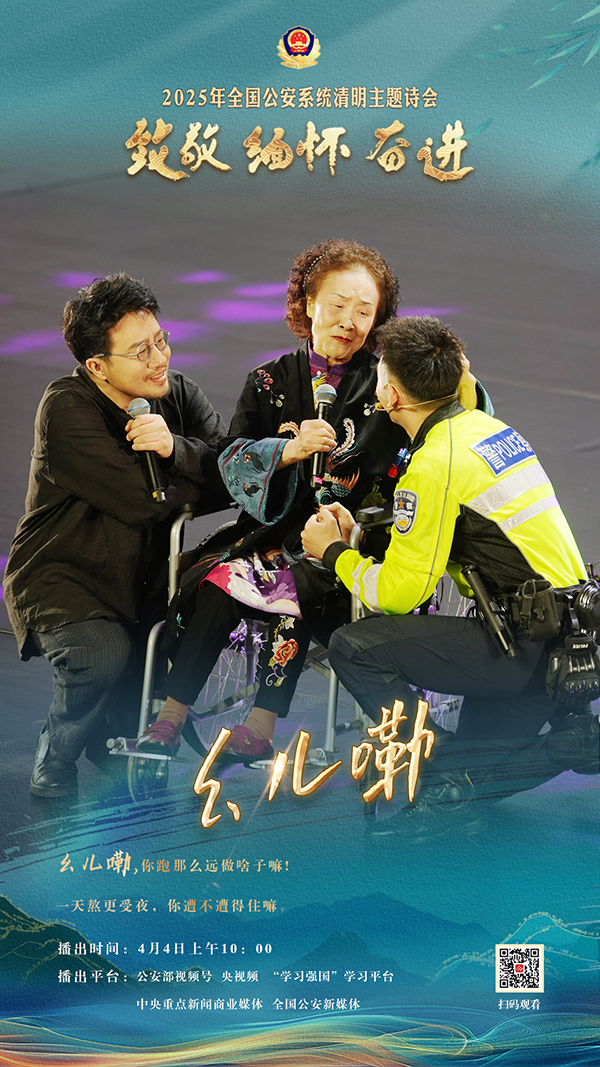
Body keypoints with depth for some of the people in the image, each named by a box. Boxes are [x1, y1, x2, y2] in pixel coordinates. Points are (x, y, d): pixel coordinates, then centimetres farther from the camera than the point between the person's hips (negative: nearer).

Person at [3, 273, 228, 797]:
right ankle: (54, 763, 0)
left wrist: (175, 448, -28)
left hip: (144, 578, 6)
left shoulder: (178, 394, 1)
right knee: (104, 655, -32)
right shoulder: (66, 408, -17)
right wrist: (206, 477, -11)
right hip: (62, 575, -6)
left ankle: (113, 735, 13)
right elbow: (140, 501, -25)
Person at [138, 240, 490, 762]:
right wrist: (291, 449, -18)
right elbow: (233, 460, 0)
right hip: (278, 526, 2)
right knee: (222, 579, -24)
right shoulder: (271, 381, 12)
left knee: (300, 585, -31)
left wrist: (463, 382, -24)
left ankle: (262, 725, -26)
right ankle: (172, 714, -18)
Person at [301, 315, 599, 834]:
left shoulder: (434, 465, -16)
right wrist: (358, 536, 20)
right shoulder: (489, 429, 12)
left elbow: (399, 592, -12)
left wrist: (334, 552, 4)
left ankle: (447, 783, -11)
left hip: (530, 649, -9)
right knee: (470, 769, 21)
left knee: (355, 645, -11)